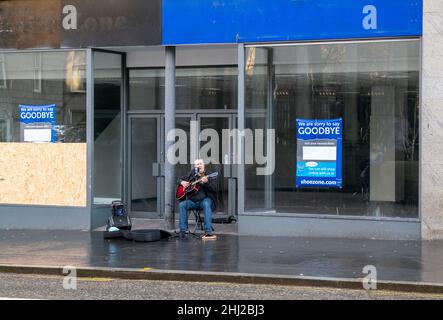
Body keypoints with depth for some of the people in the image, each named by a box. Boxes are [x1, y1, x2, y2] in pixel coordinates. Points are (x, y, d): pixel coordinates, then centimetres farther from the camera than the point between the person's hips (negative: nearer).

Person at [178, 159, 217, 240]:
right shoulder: (192, 173, 12)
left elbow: (213, 189, -9)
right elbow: (182, 179, 25)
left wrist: (206, 182, -26)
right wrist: (182, 182, 2)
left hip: (205, 199, -3)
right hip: (193, 201, 3)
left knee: (206, 204, -37)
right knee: (181, 205, -23)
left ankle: (208, 232, -41)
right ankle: (183, 231, -22)